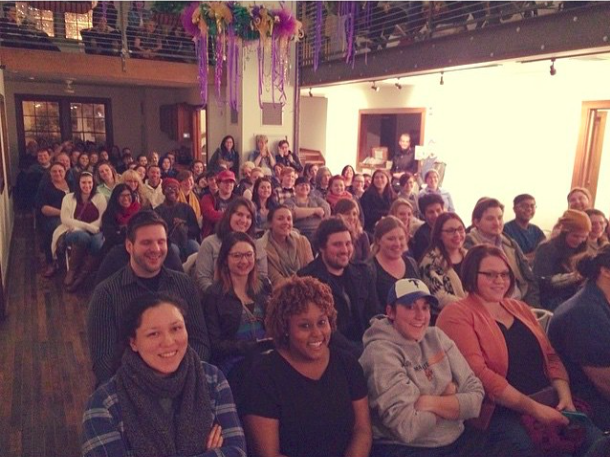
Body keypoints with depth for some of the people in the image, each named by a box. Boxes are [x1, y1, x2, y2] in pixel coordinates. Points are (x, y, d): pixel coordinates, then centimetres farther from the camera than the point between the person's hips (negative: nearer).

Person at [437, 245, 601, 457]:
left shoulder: (520, 308, 19)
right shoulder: (457, 315, -6)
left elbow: (550, 355, 17)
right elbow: (477, 372, -15)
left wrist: (565, 396, -1)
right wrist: (533, 408, -17)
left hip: (550, 402, 7)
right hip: (500, 412, -6)